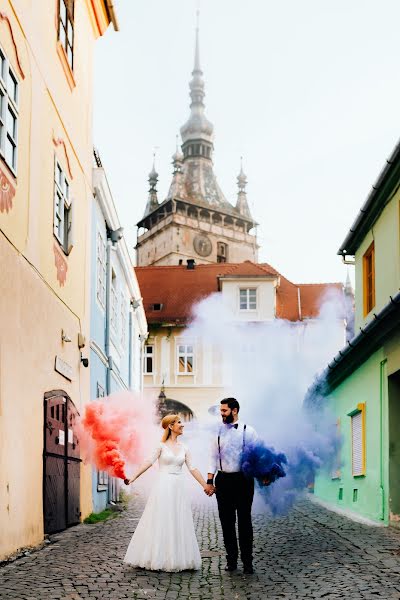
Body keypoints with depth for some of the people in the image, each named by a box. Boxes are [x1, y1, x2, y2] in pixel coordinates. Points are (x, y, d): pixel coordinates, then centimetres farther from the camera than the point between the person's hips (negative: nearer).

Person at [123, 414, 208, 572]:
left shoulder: (183, 448, 11)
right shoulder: (162, 446, -1)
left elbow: (192, 469, 10)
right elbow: (149, 462, -8)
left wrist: (205, 486, 6)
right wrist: (133, 478, -17)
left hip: (178, 489, 4)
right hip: (163, 488, -4)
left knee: (179, 525, 5)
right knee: (160, 524, -1)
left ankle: (178, 559, 12)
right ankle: (157, 559, 8)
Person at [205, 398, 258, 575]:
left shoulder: (248, 431, -1)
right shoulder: (219, 432, 7)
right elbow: (214, 458, 9)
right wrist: (209, 481, 3)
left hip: (243, 479, -3)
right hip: (223, 480, 3)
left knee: (244, 521, 1)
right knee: (226, 521, 8)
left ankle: (247, 561, 10)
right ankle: (231, 559, 19)